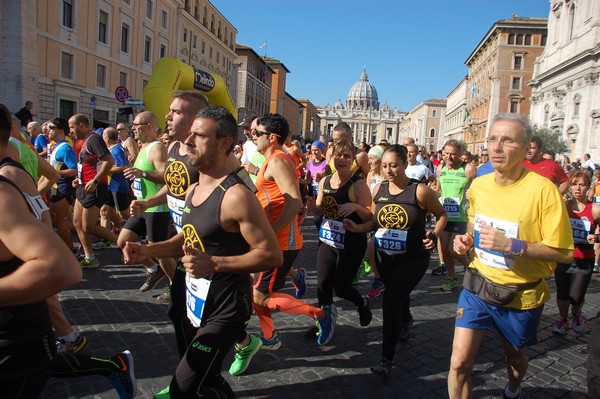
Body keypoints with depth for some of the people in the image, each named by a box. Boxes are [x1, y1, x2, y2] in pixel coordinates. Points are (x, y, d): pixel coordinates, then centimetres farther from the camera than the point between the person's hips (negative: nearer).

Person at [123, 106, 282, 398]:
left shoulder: (236, 196, -23)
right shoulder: (193, 190, 6)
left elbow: (272, 255, -23)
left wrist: (214, 264, -30)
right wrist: (147, 251, 2)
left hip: (225, 311, -9)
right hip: (197, 304, 9)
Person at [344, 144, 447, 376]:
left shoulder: (420, 191, -16)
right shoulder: (379, 189, -2)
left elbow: (441, 214, -2)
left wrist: (434, 235, -18)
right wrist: (358, 228, -12)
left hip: (413, 259, -5)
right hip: (384, 256, 5)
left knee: (391, 299, -15)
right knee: (398, 295, 24)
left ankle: (387, 358, -2)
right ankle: (406, 321, 59)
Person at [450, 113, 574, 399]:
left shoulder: (542, 190, -20)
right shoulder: (478, 185, -3)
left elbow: (564, 252, -19)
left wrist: (512, 245, -30)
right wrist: (466, 239, -5)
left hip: (520, 296, -2)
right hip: (478, 285, 3)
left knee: (515, 356, 24)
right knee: (459, 363, -5)